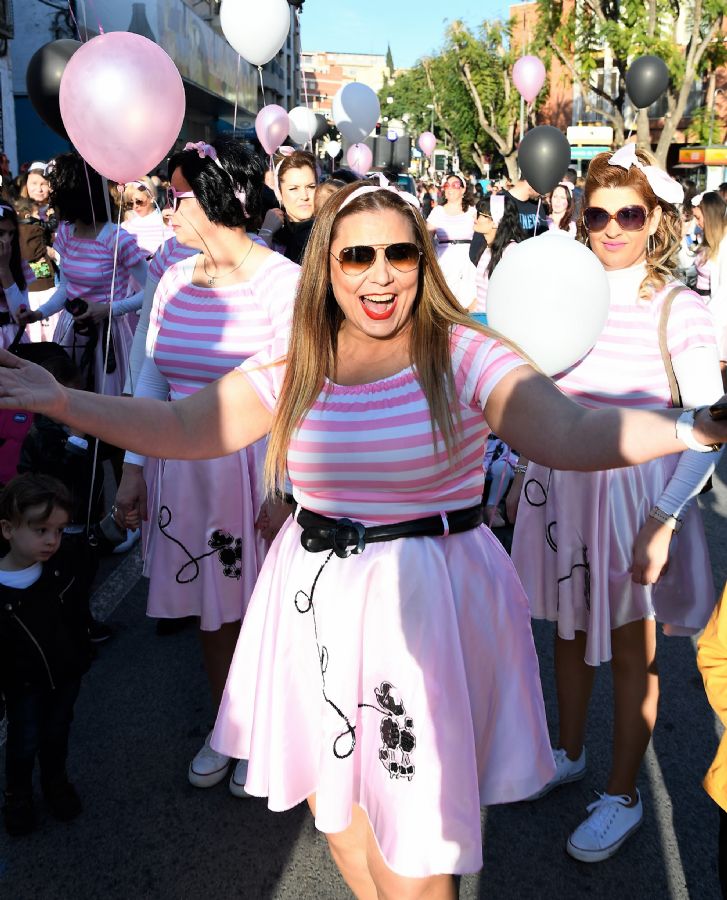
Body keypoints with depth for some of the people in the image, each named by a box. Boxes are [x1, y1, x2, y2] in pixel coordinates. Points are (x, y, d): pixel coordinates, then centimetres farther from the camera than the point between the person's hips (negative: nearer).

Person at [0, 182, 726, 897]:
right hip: (316, 598, 5)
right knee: (335, 803, 22)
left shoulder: (464, 356, -12)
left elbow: (571, 434, -23)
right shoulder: (292, 365, 1)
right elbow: (182, 428, 2)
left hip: (427, 602, -4)